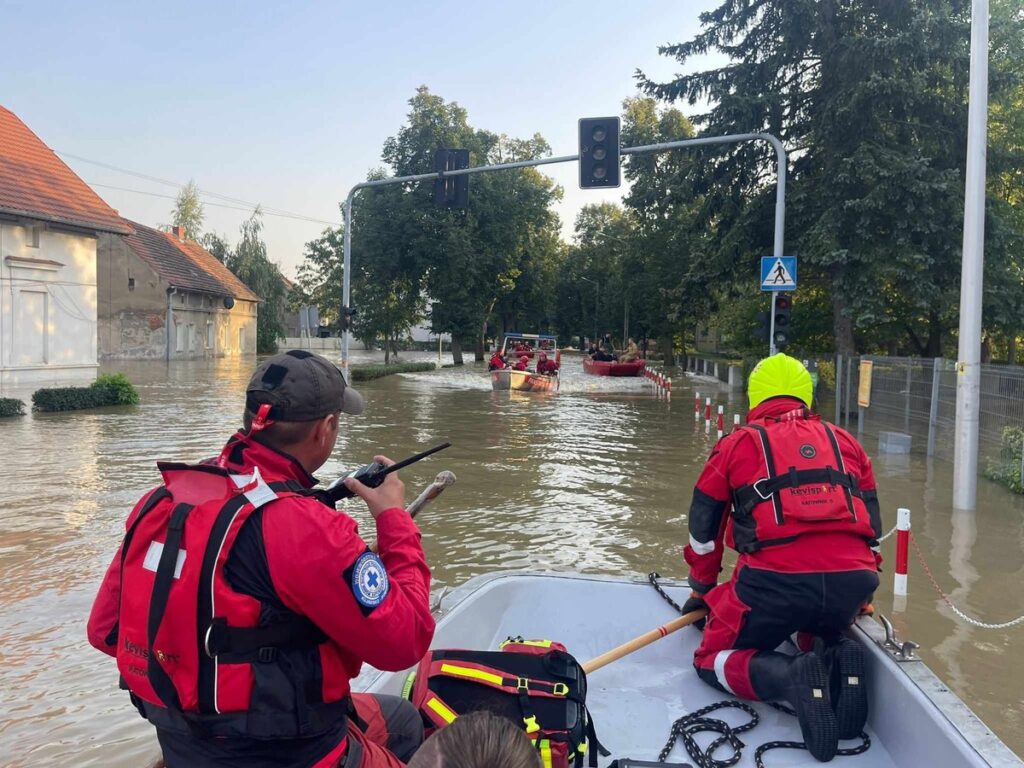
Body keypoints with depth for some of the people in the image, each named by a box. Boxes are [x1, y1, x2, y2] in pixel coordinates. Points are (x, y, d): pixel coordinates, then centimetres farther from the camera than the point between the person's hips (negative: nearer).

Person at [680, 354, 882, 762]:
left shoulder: (736, 444, 13)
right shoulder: (846, 442, 21)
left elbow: (703, 529, 20)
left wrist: (701, 590, 36)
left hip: (774, 581, -4)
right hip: (852, 583, 4)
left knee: (712, 660, 15)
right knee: (820, 634, 36)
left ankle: (790, 677, -14)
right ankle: (840, 658, 1)